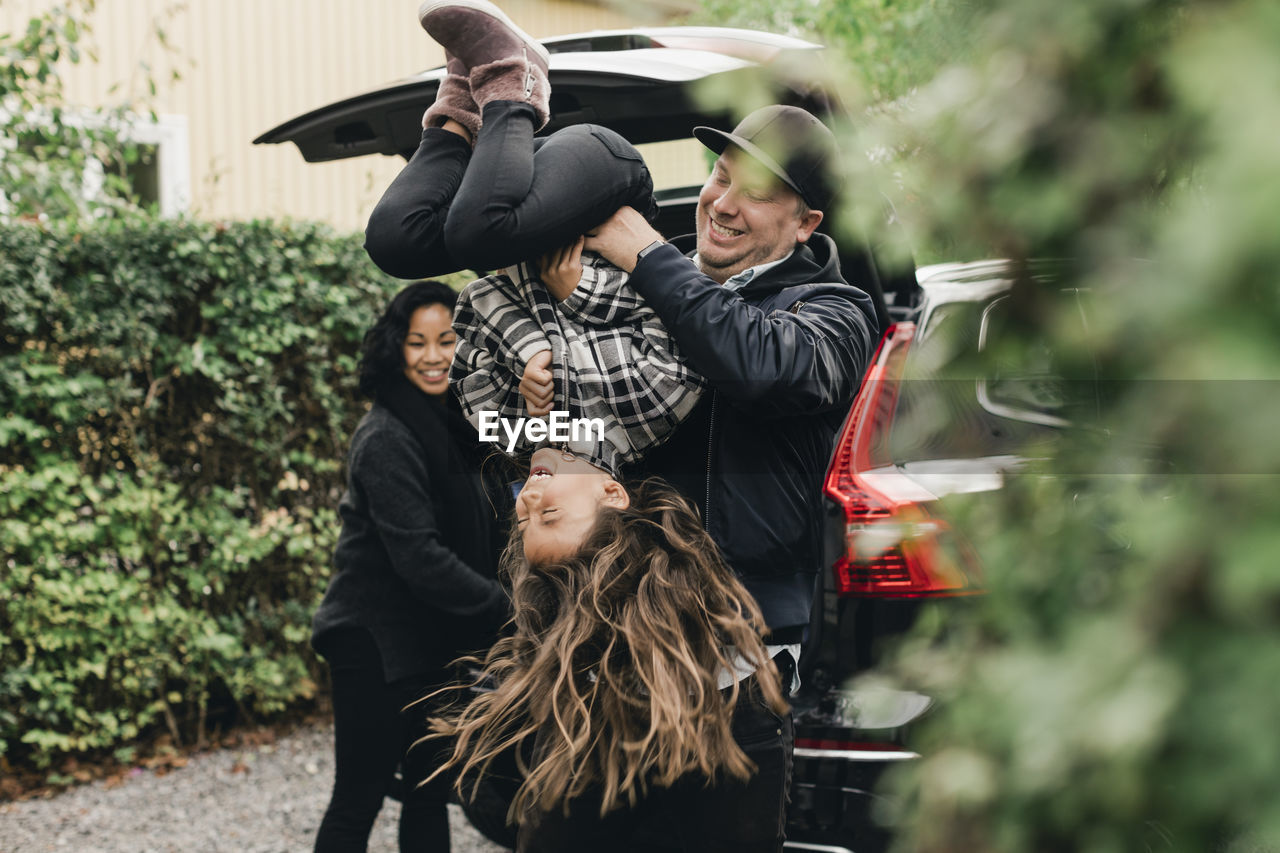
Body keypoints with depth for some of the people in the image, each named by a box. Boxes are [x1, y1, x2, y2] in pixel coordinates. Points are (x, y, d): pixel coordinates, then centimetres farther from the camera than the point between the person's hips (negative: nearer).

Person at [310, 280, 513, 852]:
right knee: (359, 800, -1)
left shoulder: (458, 426, 8)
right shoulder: (387, 439, -19)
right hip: (378, 643, -8)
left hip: (436, 637, 9)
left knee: (431, 793, 14)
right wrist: (506, 609, -24)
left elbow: (486, 537, 17)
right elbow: (419, 556, -25)